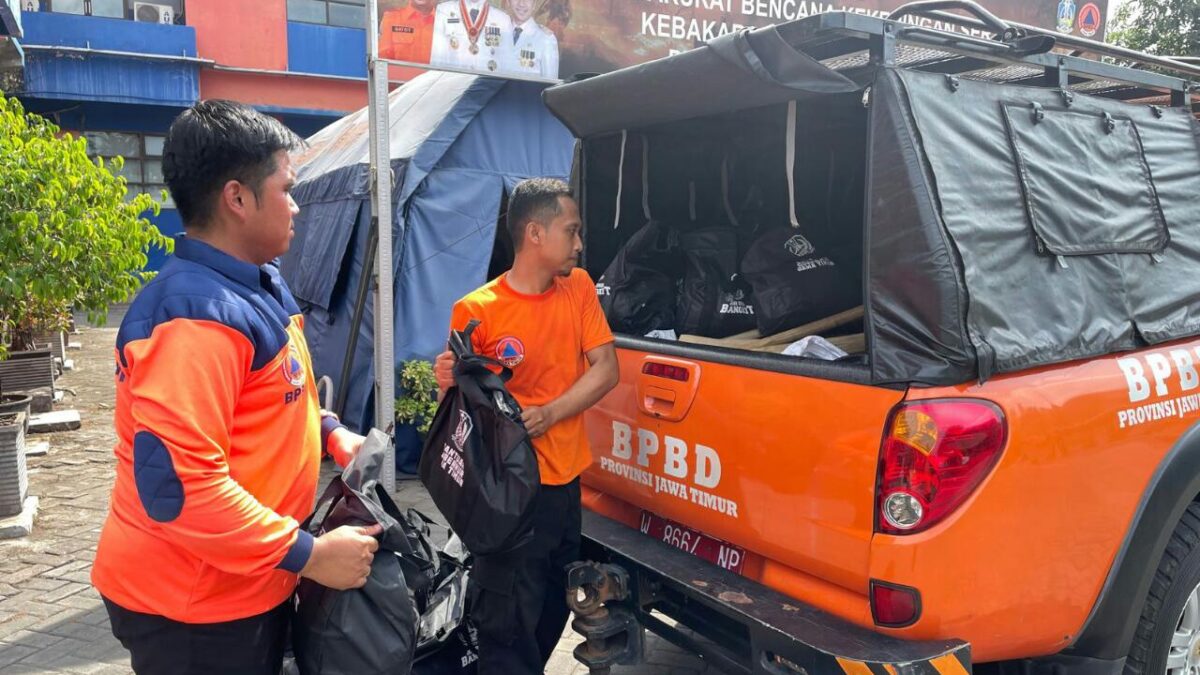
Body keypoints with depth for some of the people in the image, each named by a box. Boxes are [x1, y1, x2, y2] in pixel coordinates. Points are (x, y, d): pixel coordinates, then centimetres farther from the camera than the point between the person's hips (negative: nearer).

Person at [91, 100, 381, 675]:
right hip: (191, 606, -9)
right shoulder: (194, 314, -26)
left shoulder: (259, 285, 6)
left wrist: (330, 432, 4)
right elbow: (179, 486, -31)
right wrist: (309, 555, -25)